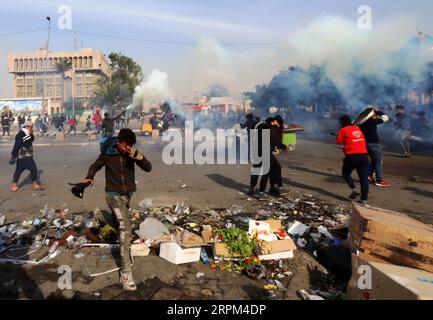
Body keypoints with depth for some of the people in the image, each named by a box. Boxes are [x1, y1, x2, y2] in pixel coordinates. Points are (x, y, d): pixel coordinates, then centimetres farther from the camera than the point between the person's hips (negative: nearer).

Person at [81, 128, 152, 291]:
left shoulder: (132, 153, -6)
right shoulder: (107, 153, -13)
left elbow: (148, 168, -12)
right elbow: (95, 166, 3)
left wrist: (137, 155, -28)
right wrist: (89, 177, -17)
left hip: (128, 194, 5)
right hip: (113, 194, -4)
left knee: (122, 227, 22)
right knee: (126, 229, -17)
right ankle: (126, 273, -13)